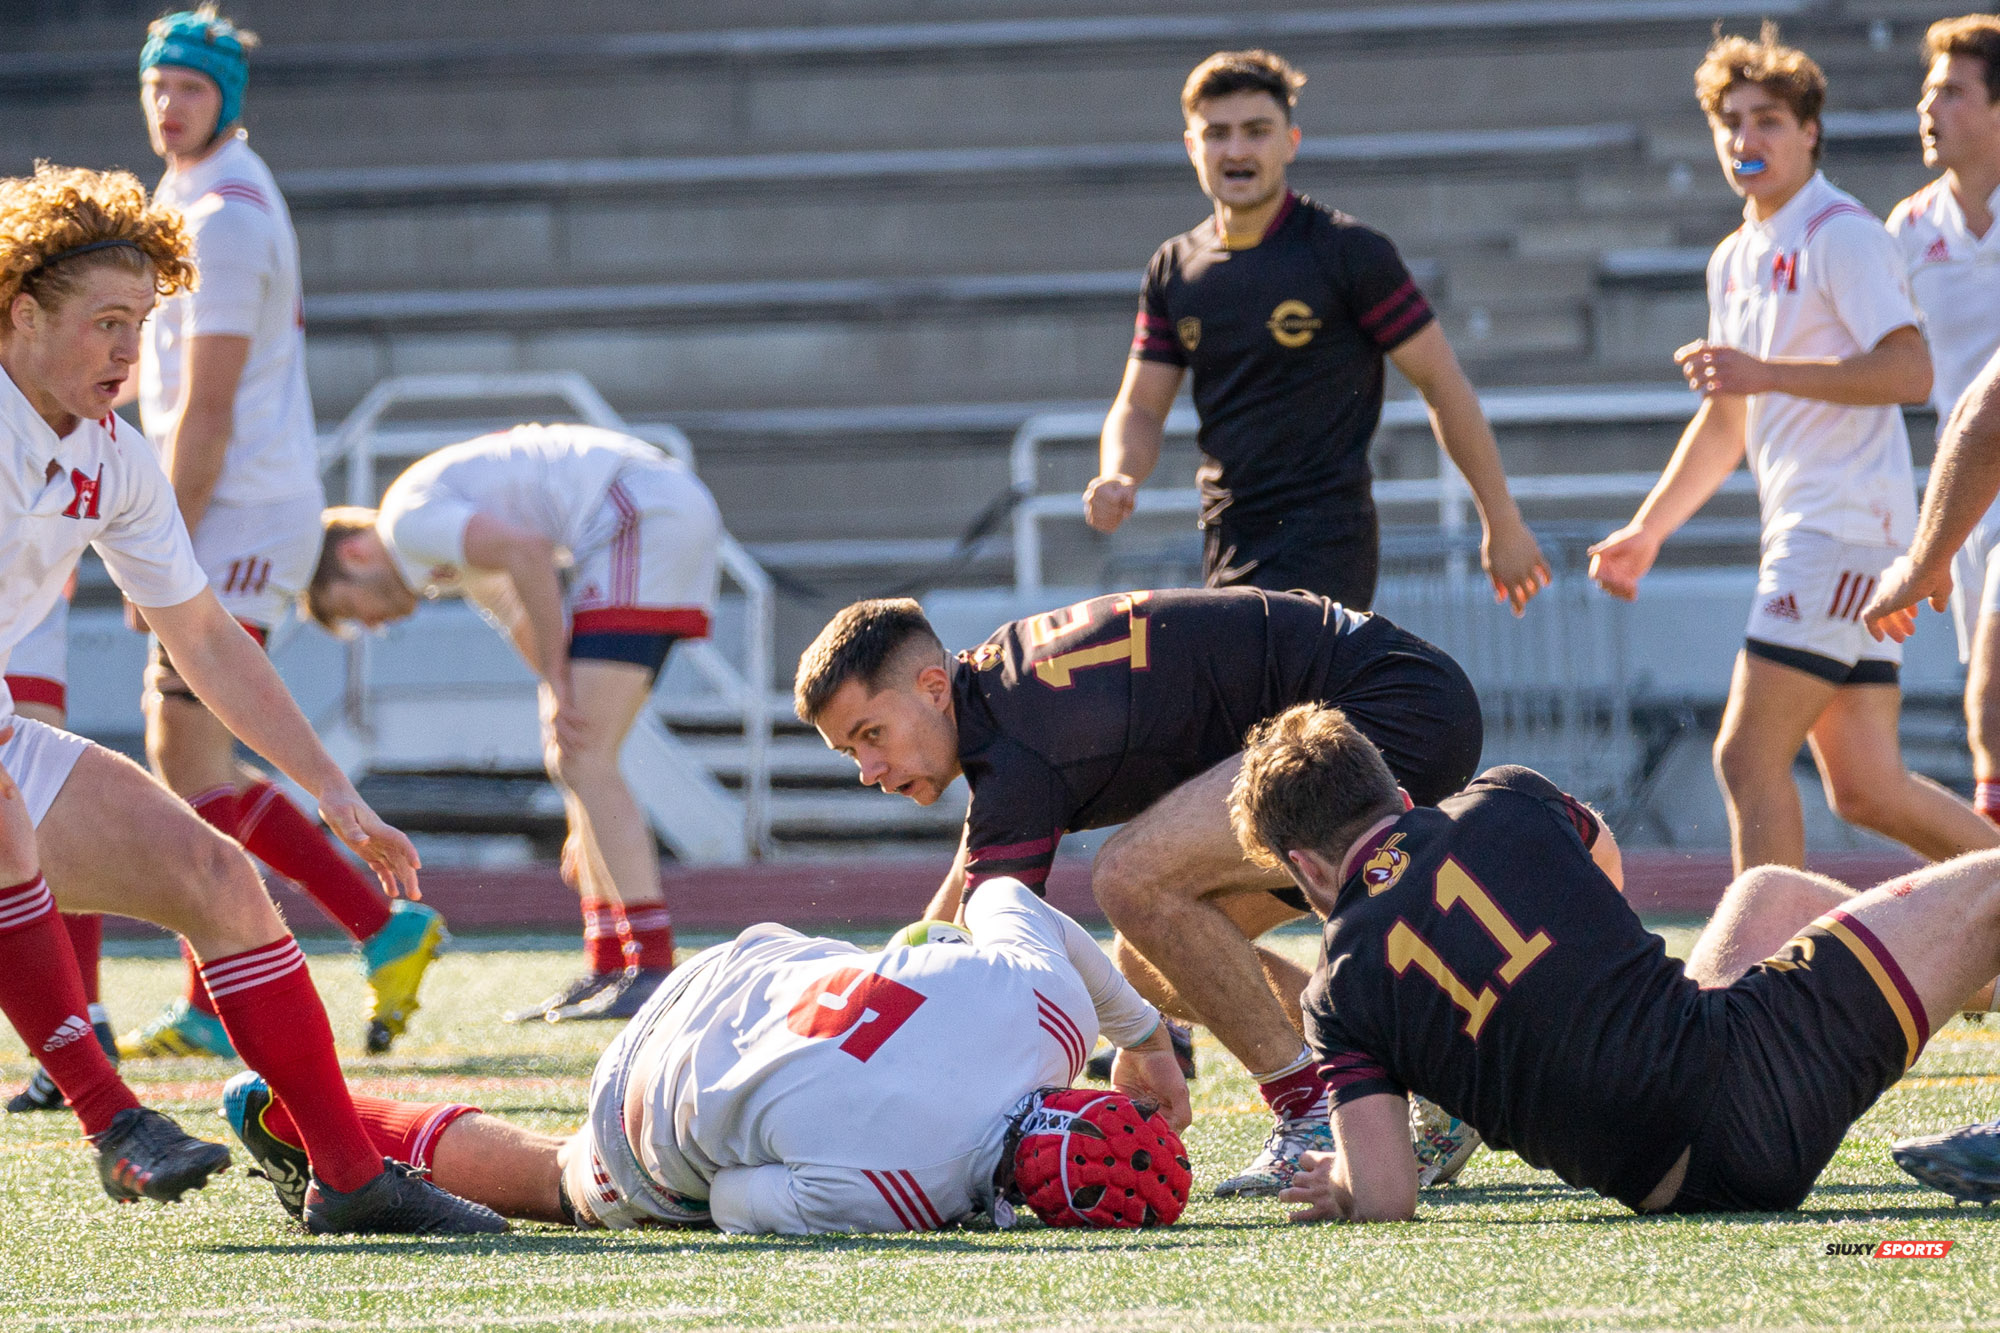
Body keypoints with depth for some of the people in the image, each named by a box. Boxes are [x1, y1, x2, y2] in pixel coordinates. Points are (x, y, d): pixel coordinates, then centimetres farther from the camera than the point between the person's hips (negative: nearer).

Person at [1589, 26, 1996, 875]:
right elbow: (1726, 422, 29)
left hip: (1846, 526, -9)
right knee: (1865, 789, 7)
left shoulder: (1841, 236, -8)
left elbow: (1910, 371, -20)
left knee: (1748, 756, -13)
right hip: (1804, 534, 9)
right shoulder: (1735, 261, 20)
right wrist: (1646, 532, 24)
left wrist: (1765, 374, -23)